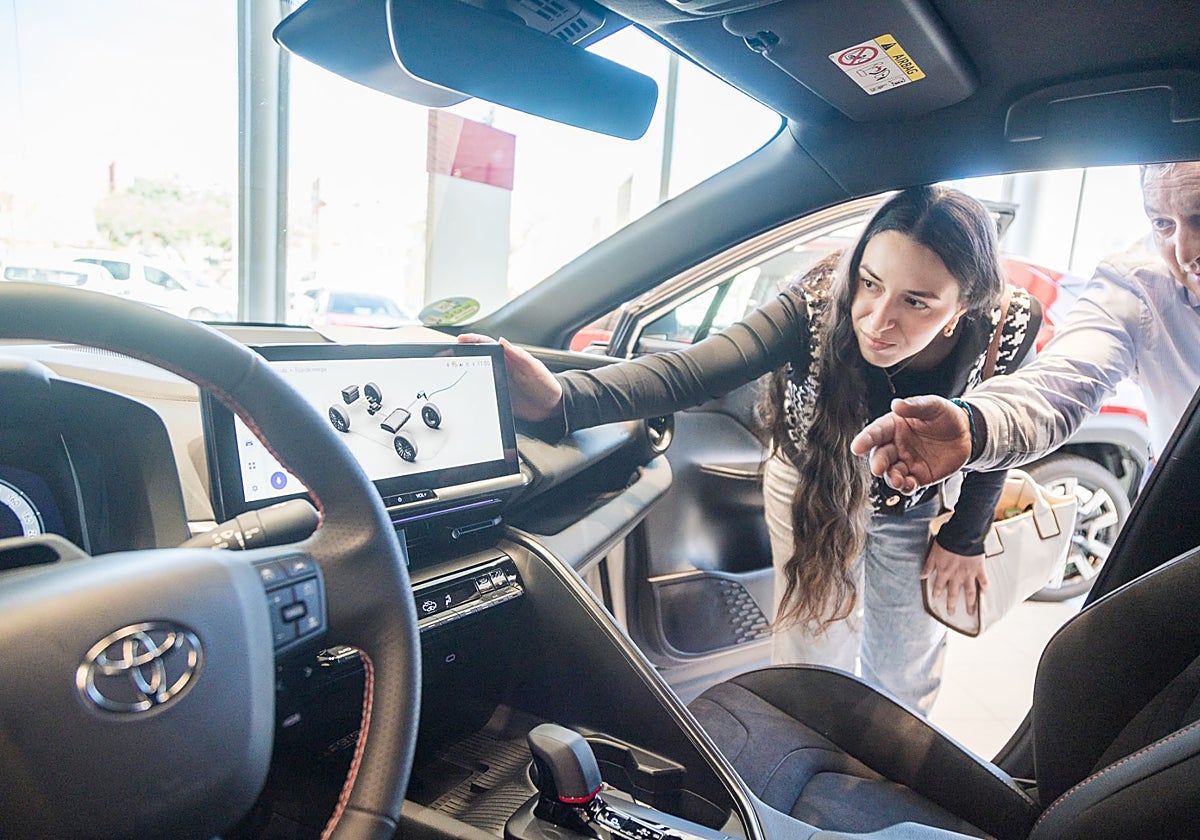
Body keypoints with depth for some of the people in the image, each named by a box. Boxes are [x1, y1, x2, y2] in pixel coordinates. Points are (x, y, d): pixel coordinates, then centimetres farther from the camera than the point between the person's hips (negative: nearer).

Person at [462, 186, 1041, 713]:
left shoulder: (1009, 327, -29)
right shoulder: (818, 304, -36)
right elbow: (690, 372, -48)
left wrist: (965, 538, 0)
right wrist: (560, 398, -64)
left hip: (916, 507, 2)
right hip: (812, 489, -2)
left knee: (905, 677, 18)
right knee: (811, 661, 8)